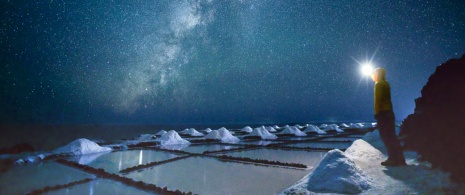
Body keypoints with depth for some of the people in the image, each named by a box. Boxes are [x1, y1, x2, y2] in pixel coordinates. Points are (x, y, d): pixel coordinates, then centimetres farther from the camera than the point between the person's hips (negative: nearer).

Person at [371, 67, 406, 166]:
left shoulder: (379, 84, -9)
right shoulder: (385, 84, 18)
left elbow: (377, 100, -17)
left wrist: (376, 113, -17)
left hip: (383, 113, -9)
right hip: (389, 112, 9)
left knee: (387, 137, -6)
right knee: (391, 136, 11)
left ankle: (393, 160, -5)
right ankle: (399, 159, 15)